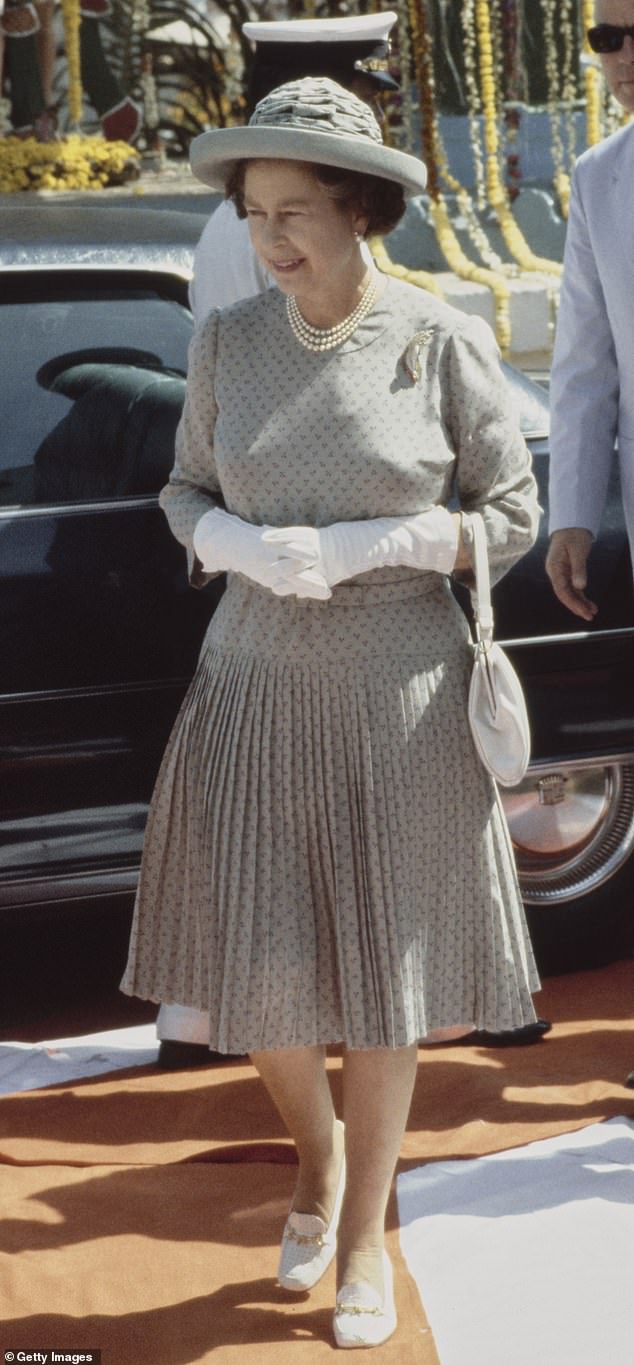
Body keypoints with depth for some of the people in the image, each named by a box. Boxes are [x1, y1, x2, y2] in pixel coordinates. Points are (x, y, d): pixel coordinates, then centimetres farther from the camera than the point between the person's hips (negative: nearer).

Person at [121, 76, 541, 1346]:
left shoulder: (443, 343, -9)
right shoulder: (227, 341, -1)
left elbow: (510, 518, -4)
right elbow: (185, 493, 9)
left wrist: (363, 547, -17)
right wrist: (241, 547, -13)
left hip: (400, 699, -2)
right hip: (256, 690, 2)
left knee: (383, 976, 6)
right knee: (254, 970, 4)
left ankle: (364, 1239, 24)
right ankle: (317, 1153, 36)